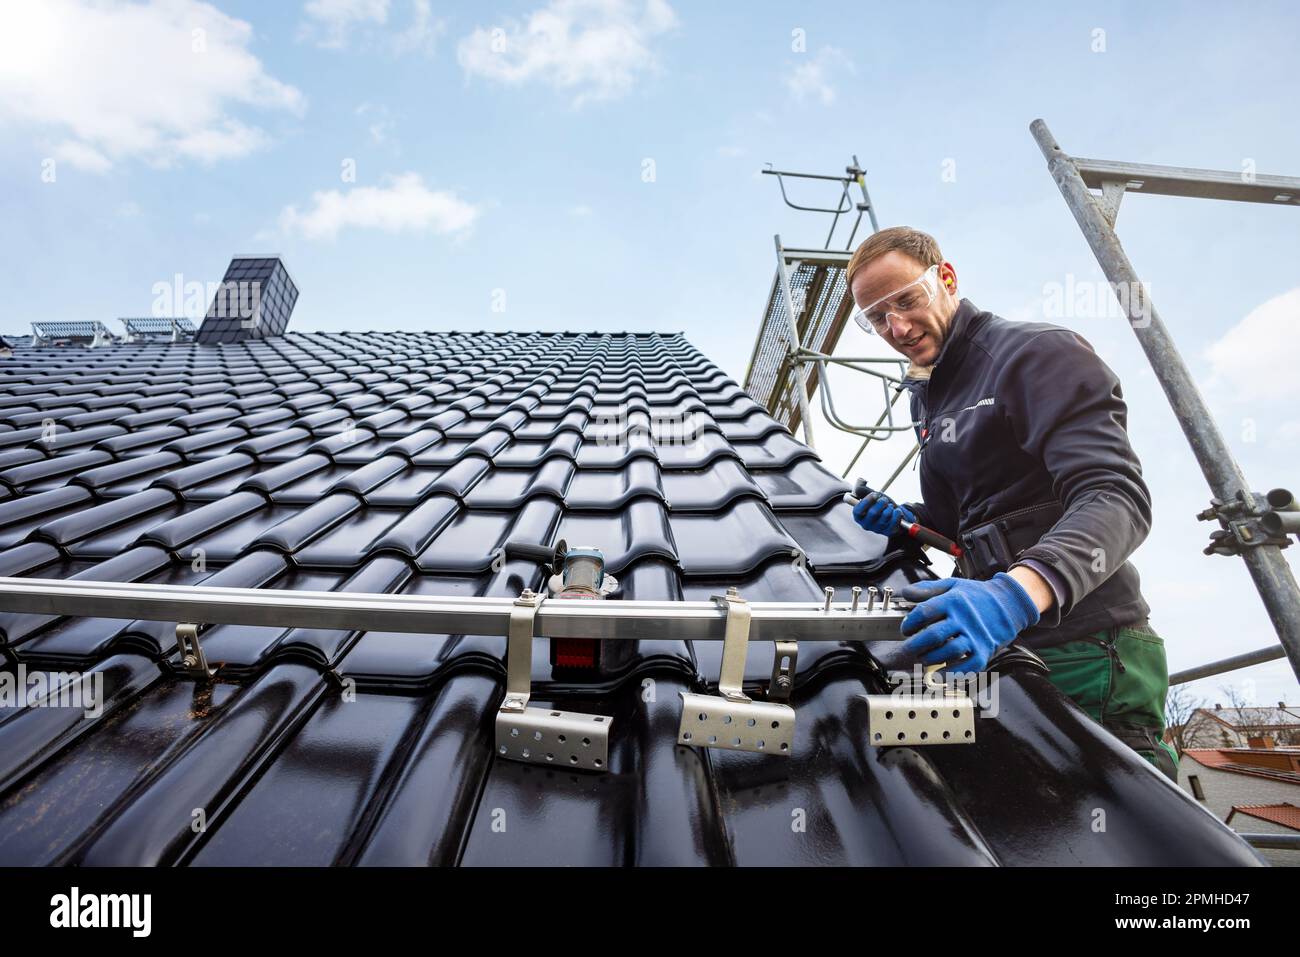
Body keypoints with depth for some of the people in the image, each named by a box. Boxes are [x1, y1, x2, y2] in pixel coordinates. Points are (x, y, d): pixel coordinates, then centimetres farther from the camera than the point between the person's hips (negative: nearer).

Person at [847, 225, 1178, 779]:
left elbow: (1116, 497, -23)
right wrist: (907, 524, 2)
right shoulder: (929, 398, 16)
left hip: (1088, 655, -7)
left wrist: (1016, 593, -40)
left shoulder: (1041, 353, -10)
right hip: (1005, 646, 8)